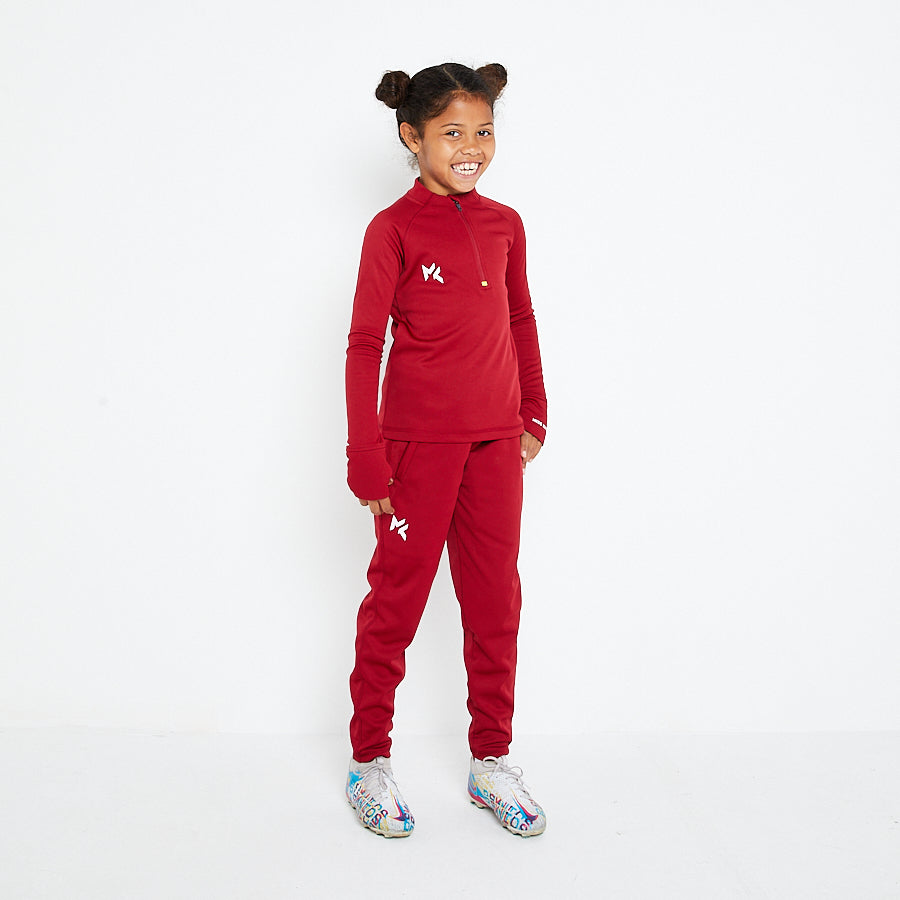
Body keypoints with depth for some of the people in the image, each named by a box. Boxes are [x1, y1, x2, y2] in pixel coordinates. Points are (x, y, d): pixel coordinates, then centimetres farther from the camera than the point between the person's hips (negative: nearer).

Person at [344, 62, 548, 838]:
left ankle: (491, 761, 25)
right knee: (396, 600, 6)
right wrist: (367, 458, -11)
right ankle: (370, 762, 22)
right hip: (420, 442, -5)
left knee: (496, 602, 10)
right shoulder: (393, 229, -7)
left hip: (495, 441, 5)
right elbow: (365, 344, -8)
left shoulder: (505, 225, 7)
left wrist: (534, 413, 14)